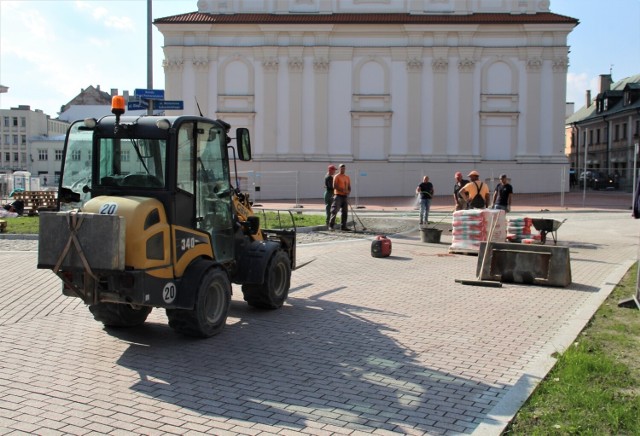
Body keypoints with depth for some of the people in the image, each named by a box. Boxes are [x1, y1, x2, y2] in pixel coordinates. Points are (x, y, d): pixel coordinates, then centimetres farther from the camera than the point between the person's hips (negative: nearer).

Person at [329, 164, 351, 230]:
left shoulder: (347, 177, 17)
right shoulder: (336, 176, -2)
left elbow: (349, 187, 18)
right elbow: (335, 186, -11)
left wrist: (348, 192, -3)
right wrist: (342, 190, -18)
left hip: (345, 196, 6)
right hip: (338, 195, -6)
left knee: (345, 212, 5)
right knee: (334, 210, -10)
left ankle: (343, 226, 10)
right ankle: (331, 225, -7)